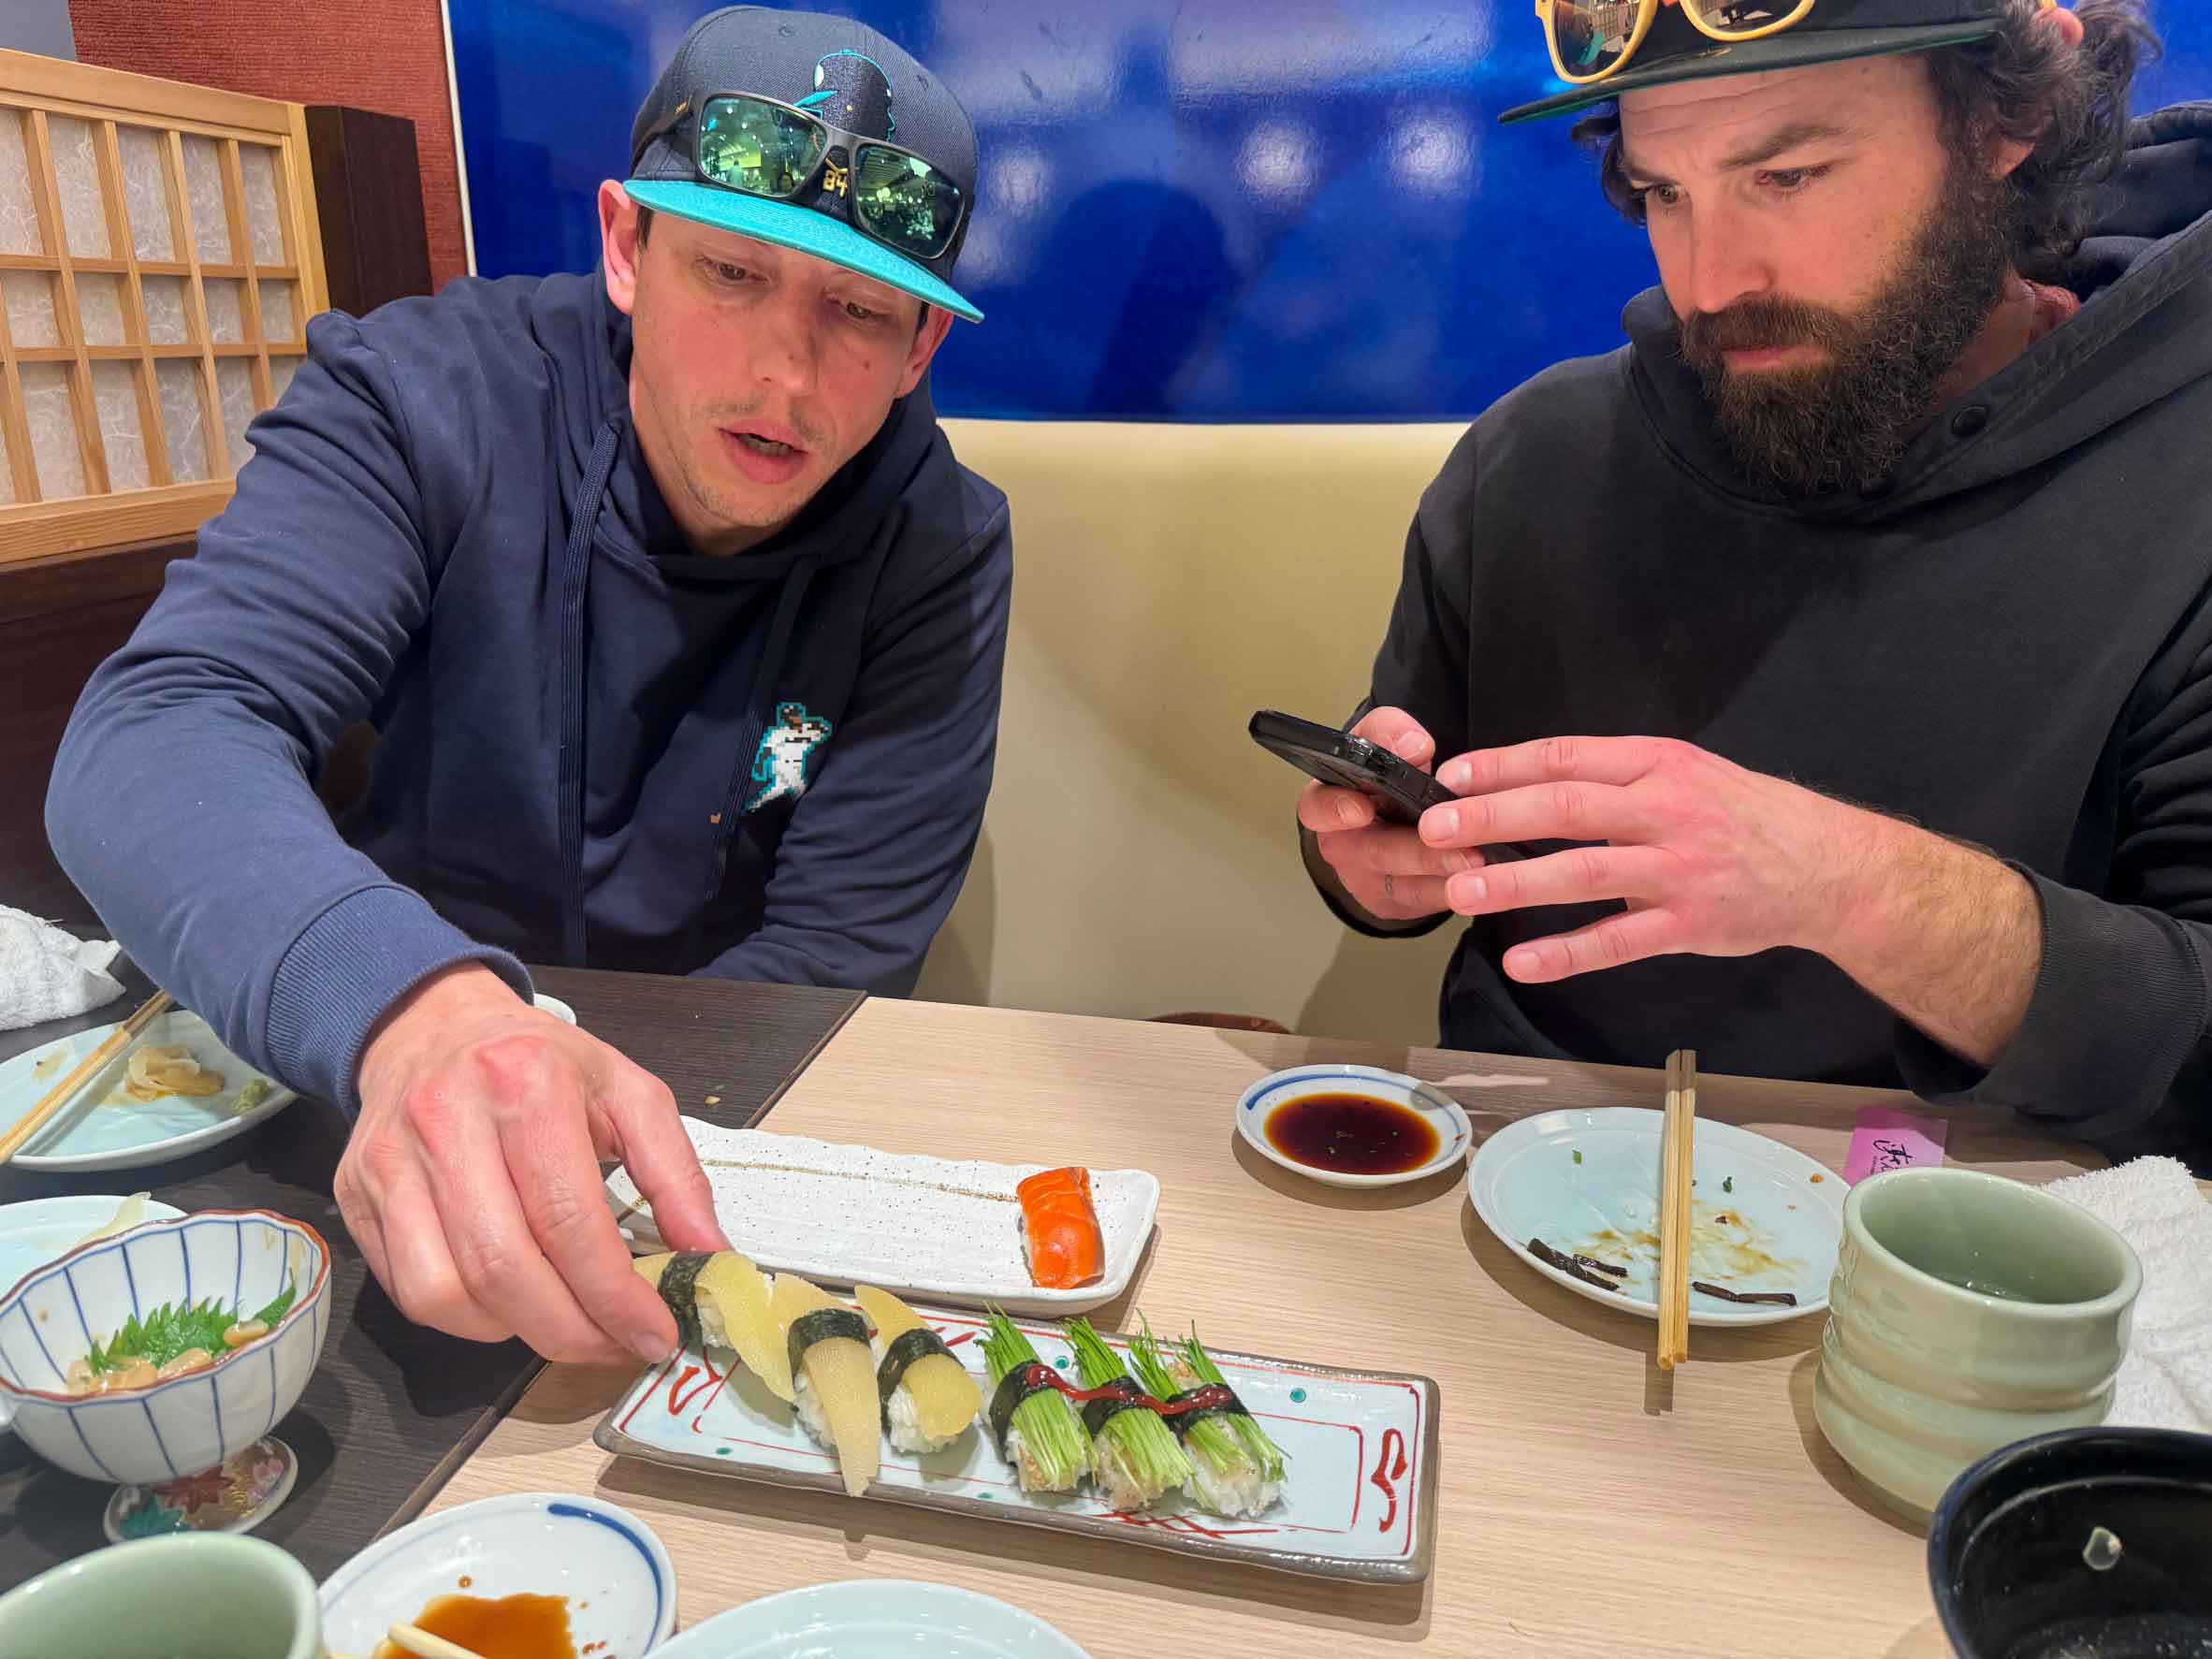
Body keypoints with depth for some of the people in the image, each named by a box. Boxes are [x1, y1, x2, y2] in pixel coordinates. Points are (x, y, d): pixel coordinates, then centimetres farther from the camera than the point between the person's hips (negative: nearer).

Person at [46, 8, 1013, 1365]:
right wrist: (415, 1009, -45)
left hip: (708, 1133, 0)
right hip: (342, 1069, 1)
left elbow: (830, 958, -12)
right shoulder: (422, 402, -12)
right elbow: (158, 736, -25)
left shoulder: (939, 547, -11)